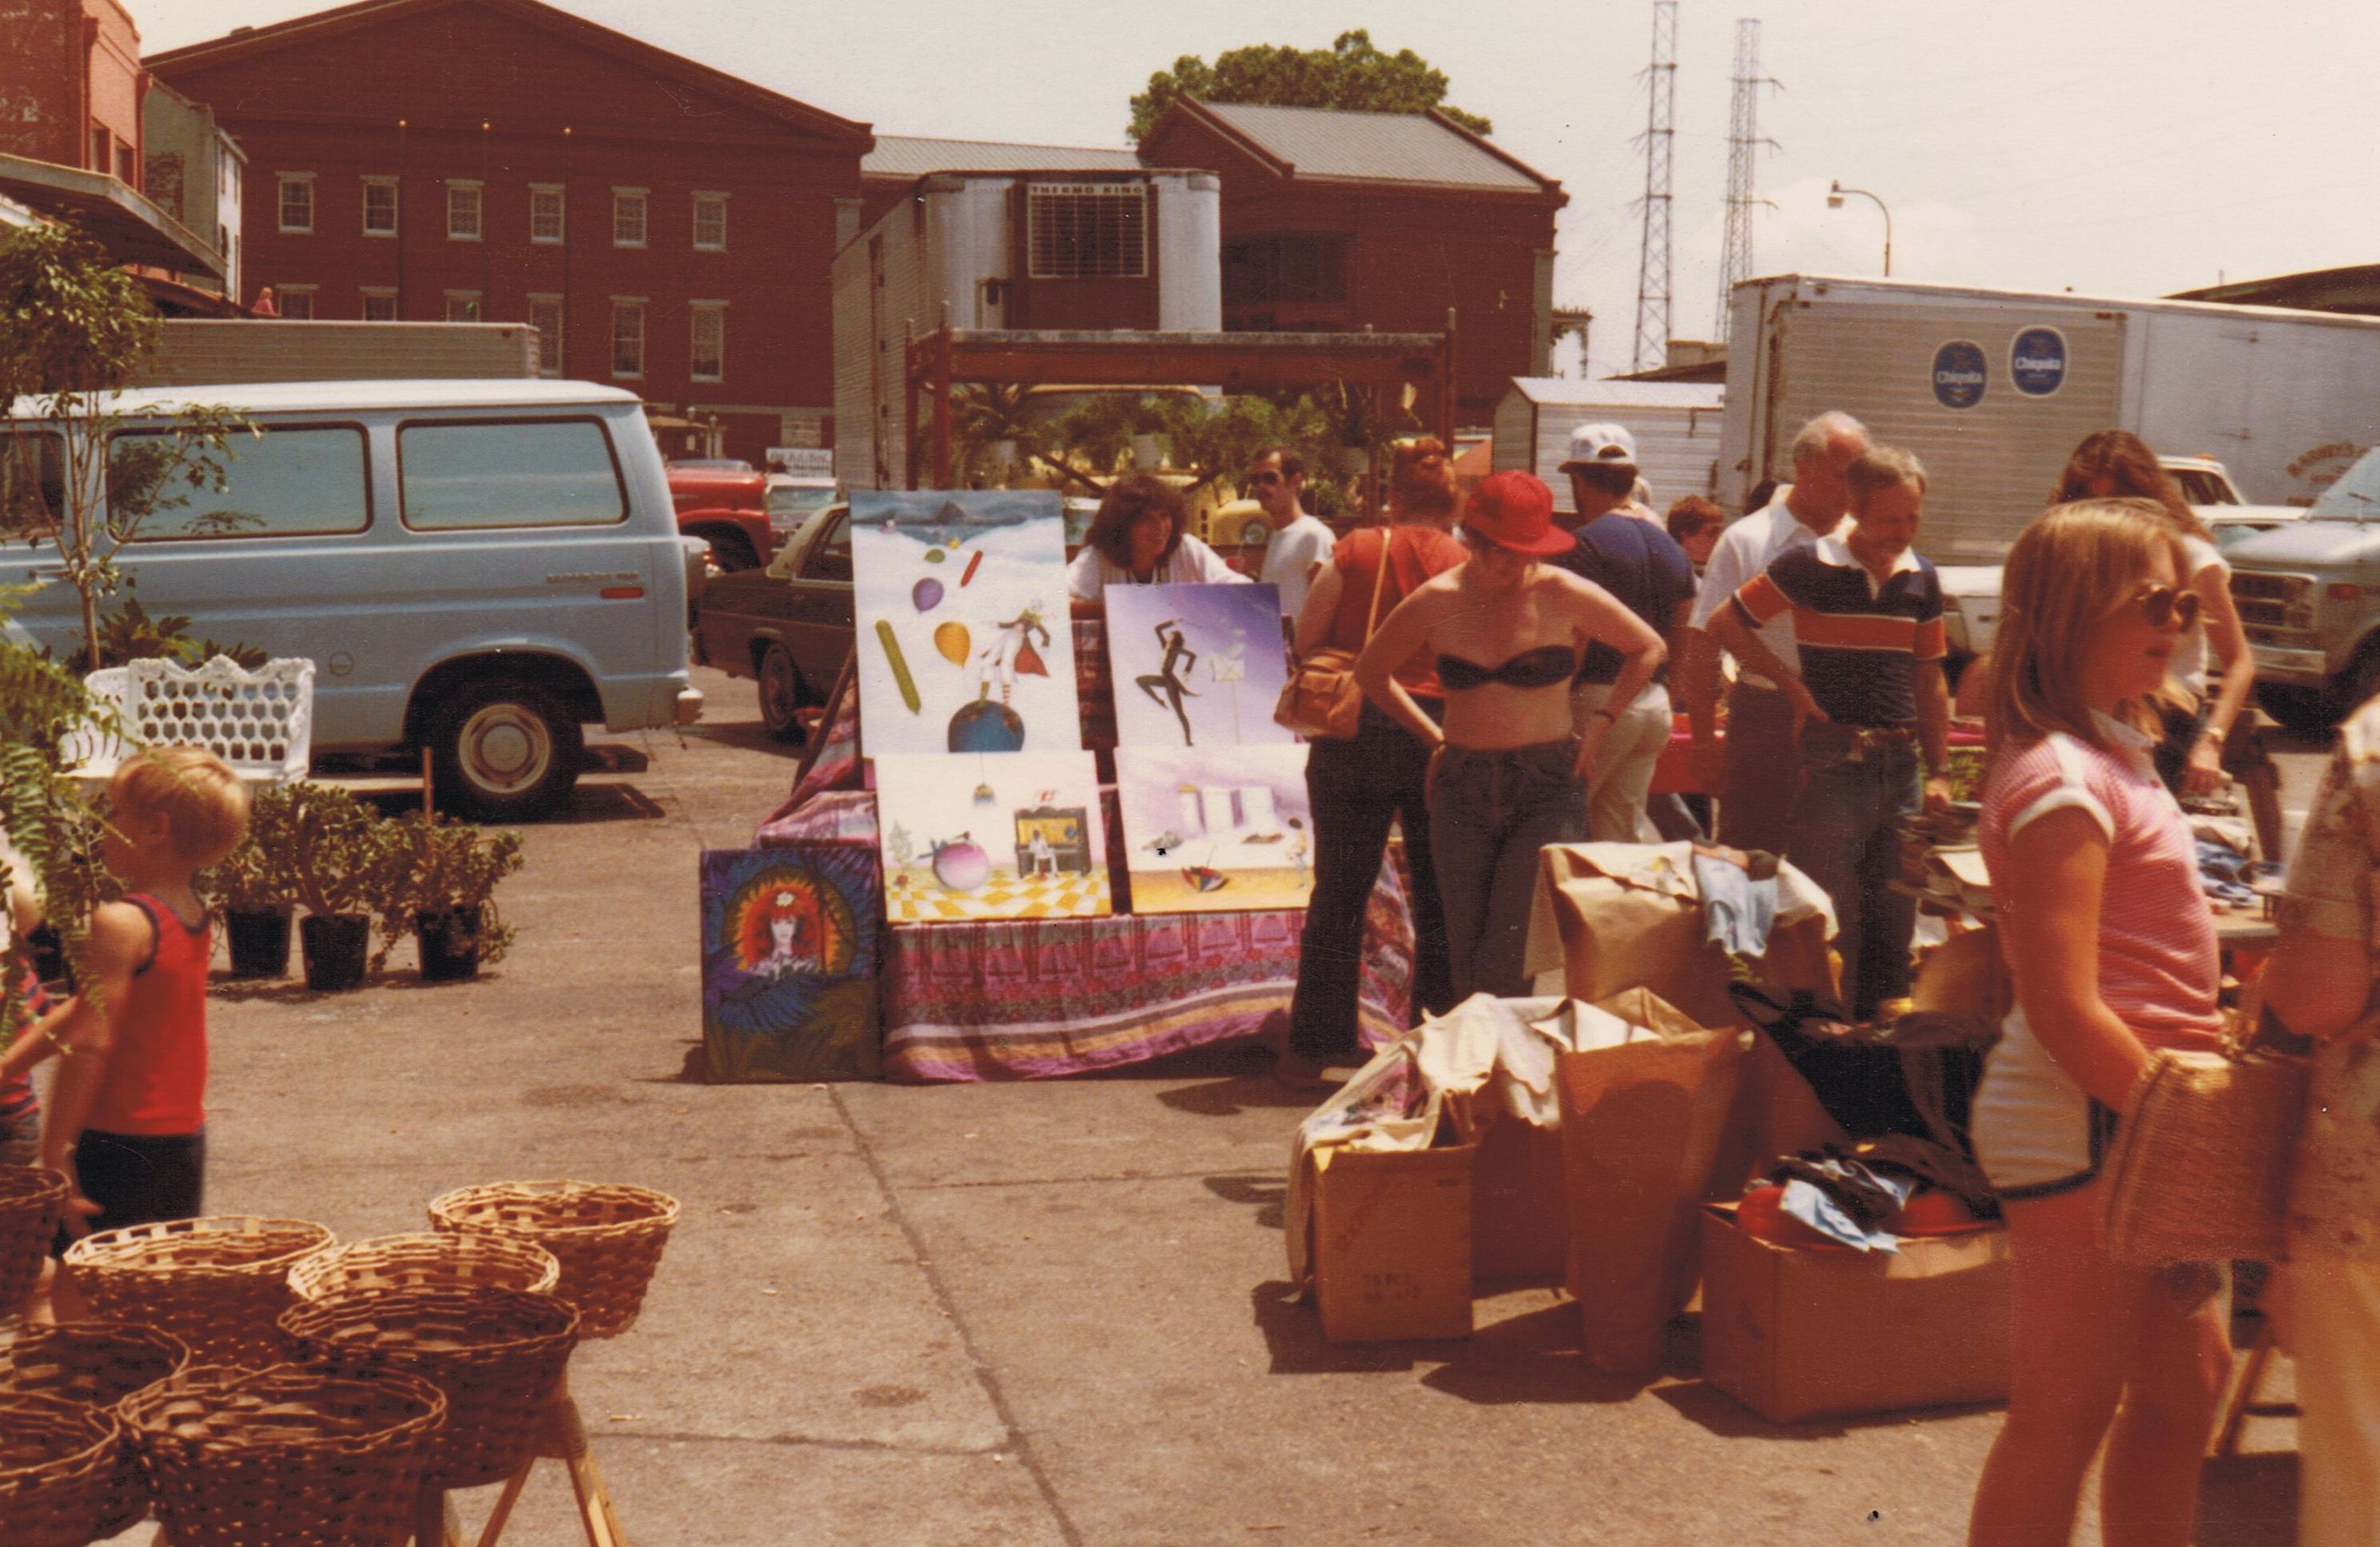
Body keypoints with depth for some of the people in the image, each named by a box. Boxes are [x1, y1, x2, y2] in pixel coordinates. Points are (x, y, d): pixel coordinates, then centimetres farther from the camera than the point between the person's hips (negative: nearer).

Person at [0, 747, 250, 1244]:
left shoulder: (120, 922, -16)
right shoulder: (193, 914, 9)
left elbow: (89, 1043, -20)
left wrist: (54, 1157, -18)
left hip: (121, 1145, -8)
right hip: (185, 1141, 8)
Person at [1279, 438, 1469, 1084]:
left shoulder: (1356, 551, 1)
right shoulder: (1465, 566, 1)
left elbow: (1306, 638, 2)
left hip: (1354, 727, 0)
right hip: (1439, 732, 0)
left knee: (1338, 892, 7)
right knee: (1440, 896, 11)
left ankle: (1312, 1047, 11)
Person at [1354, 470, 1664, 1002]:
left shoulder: (1563, 594, -5)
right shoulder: (1434, 603, 0)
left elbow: (1649, 648, 9)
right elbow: (1371, 671, 16)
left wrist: (1600, 720, 3)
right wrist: (1435, 737, 11)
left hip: (1548, 784, -3)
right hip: (1463, 787, 3)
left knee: (1514, 959, -11)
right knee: (1465, 955, 6)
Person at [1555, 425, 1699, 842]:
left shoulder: (1583, 544, -10)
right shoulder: (1672, 549, 16)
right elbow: (1680, 642, 18)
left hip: (1597, 699, -8)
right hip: (1655, 704, 8)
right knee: (1623, 834, 11)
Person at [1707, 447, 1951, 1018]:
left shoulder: (1922, 579, 9)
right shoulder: (1810, 566, -8)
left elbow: (1929, 681, 15)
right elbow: (1725, 622, -2)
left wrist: (1938, 771, 11)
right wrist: (1790, 681, -7)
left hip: (1899, 762, 5)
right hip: (1831, 760, -5)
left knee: (1894, 911, 11)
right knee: (1829, 912, -2)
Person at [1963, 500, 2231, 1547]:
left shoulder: (2109, 751, 12)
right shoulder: (2062, 779, -19)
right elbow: (2064, 1009, -24)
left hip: (2136, 1108, 10)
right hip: (2084, 1121, -10)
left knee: (2186, 1378, 19)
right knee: (2065, 1419, 1)